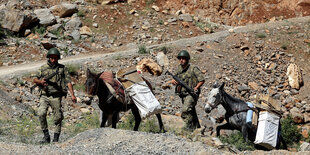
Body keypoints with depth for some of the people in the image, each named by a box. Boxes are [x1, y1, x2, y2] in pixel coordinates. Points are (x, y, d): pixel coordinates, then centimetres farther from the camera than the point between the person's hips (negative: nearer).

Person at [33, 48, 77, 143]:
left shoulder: (62, 68, 7)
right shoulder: (43, 68, 12)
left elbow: (68, 82, 1)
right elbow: (35, 79, 13)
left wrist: (72, 95, -9)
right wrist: (40, 81, -10)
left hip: (56, 97, -1)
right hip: (44, 96, 1)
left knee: (58, 118, -1)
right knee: (41, 114, -19)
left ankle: (56, 139, 10)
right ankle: (46, 136, -10)